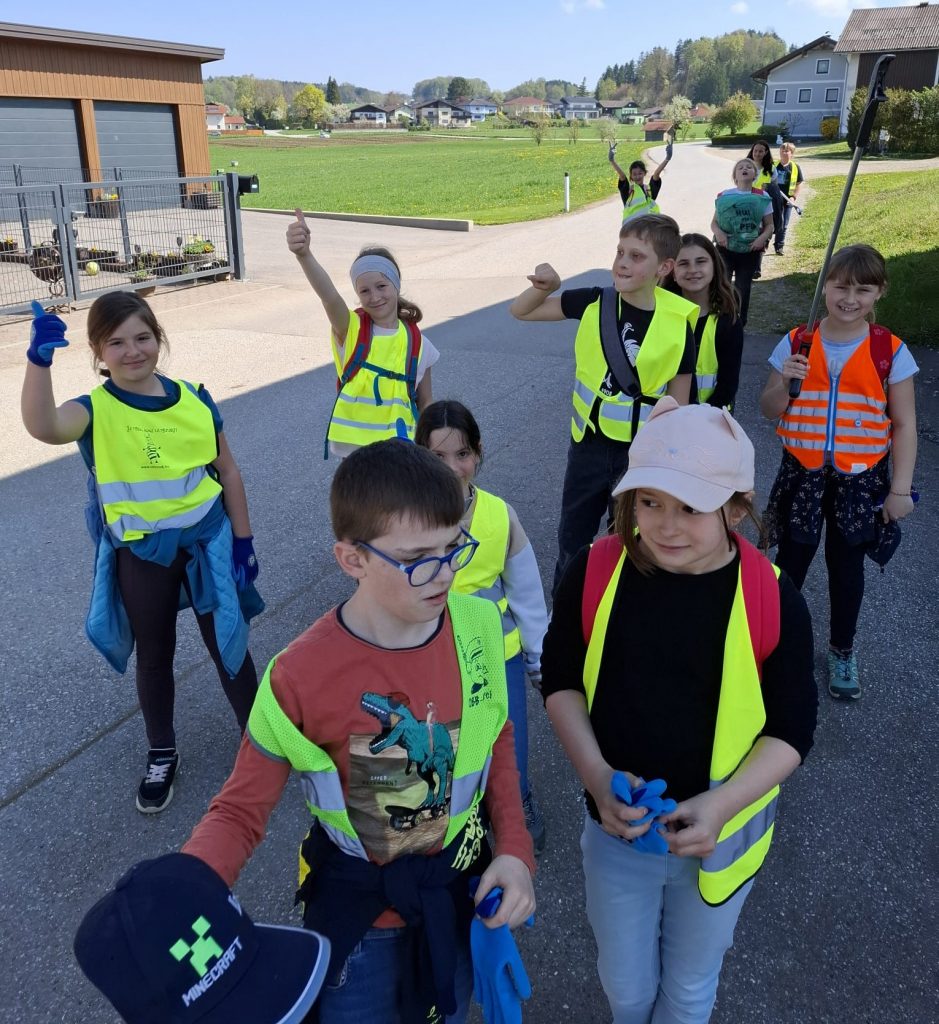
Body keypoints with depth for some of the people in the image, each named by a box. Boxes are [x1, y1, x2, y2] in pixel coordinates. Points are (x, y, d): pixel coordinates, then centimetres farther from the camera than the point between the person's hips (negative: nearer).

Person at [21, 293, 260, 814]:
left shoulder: (195, 400, -6)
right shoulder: (95, 411, -13)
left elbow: (227, 470, 3)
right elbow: (42, 426, -36)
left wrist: (243, 540, 3)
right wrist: (39, 359, -51)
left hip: (206, 541, 1)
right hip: (139, 553, 0)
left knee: (228, 642, 11)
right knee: (154, 655, 17)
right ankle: (162, 755, 38)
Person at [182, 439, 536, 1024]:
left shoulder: (479, 625, -17)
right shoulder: (301, 677, -27)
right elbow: (240, 812, -16)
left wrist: (515, 849, -10)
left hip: (463, 888, 4)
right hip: (359, 910, -3)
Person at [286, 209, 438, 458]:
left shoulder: (416, 342, -3)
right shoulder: (350, 329, -9)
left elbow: (425, 403, 7)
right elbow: (328, 295, -31)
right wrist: (303, 253, -51)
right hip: (354, 449, -1)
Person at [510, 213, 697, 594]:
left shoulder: (678, 323, -12)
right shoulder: (594, 302, -9)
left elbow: (678, 404, -5)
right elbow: (520, 311, 0)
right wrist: (546, 287, -21)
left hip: (644, 450, -2)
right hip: (589, 443, 2)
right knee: (572, 540, 17)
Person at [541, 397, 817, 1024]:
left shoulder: (773, 600, -20)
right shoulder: (594, 573, -17)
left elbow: (792, 729, -10)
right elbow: (561, 681, -5)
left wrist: (720, 806, -25)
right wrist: (597, 775, -19)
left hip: (720, 836, -1)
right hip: (617, 828, 1)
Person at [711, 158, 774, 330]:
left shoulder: (763, 197, -3)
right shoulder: (724, 196, -3)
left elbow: (769, 225, 1)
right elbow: (714, 222, 1)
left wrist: (763, 238, -19)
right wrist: (718, 232, -21)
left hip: (750, 250, 1)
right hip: (726, 248, -1)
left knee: (743, 288, 9)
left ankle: (739, 325, 24)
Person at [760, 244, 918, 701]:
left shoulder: (890, 351, -6)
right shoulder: (796, 343, -4)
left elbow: (904, 425, -2)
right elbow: (769, 410, 2)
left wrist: (900, 489, -6)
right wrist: (784, 384, -19)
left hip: (861, 478, 0)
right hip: (803, 473, 0)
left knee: (846, 564, 14)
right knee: (791, 560, 12)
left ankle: (842, 651, 35)